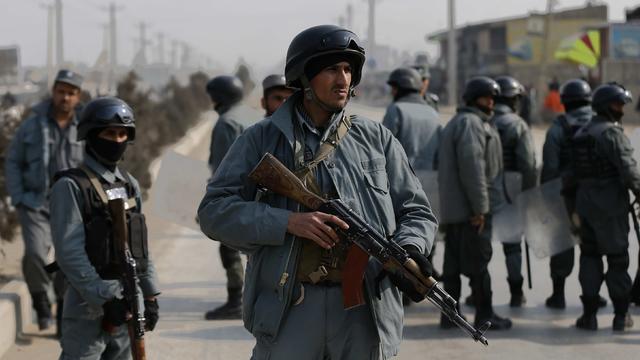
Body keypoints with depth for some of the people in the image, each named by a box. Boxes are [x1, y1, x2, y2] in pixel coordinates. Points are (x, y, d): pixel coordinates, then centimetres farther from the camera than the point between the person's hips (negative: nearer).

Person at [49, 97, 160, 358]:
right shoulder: (71, 186, -9)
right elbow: (70, 253, -16)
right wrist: (104, 300, -20)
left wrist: (150, 295, 11)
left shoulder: (130, 185, 12)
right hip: (88, 305, -7)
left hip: (129, 305, 7)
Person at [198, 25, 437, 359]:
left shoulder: (376, 139, 10)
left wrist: (409, 250, -11)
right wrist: (289, 222, -16)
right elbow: (214, 211, -3)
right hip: (288, 309, -2)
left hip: (364, 312, 2)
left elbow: (416, 212, 12)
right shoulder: (262, 139, 5)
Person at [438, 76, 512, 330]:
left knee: (453, 262, 11)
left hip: (452, 209, 10)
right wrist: (479, 207, -21)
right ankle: (484, 315, 1)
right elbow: (472, 165, -22)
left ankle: (449, 314, 13)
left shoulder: (455, 124, 22)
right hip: (471, 208, -10)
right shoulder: (471, 123, -11)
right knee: (478, 262, -4)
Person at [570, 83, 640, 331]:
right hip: (611, 205, -7)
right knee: (617, 258, 3)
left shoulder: (580, 133, 11)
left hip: (585, 202, 7)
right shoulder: (612, 133, -13)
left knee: (589, 257, 11)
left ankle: (589, 315, 9)